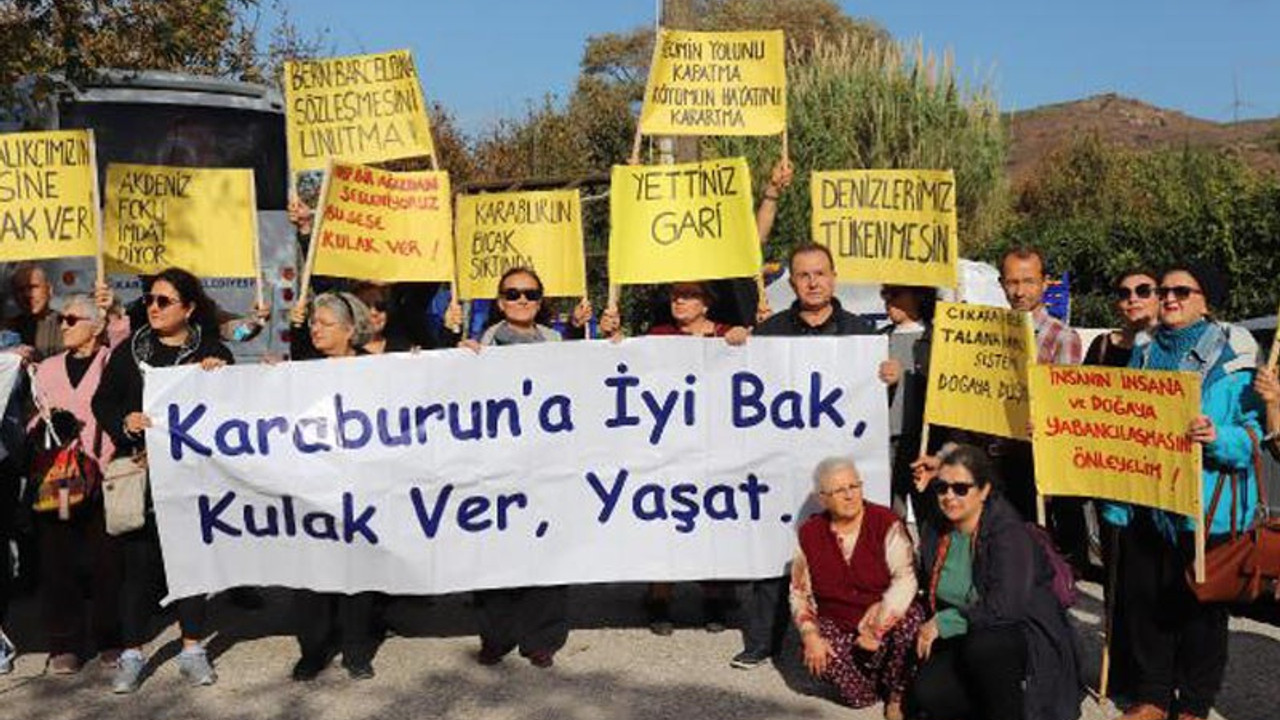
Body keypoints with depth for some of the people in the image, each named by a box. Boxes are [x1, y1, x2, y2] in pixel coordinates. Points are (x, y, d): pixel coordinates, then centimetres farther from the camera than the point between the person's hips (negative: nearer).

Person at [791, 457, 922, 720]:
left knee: (910, 619, -33)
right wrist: (810, 635, -12)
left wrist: (876, 628, -26)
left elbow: (904, 579, -20)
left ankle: (896, 695, -8)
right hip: (837, 624, 2)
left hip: (885, 620, -2)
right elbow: (800, 592, 4)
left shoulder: (886, 523, -11)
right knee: (819, 656, -27)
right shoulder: (810, 533, 0)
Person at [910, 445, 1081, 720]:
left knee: (982, 646, -39)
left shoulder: (1008, 532, -16)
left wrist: (943, 622, -21)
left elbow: (1005, 606, -27)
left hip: (1024, 638, -6)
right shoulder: (940, 530, 4)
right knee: (927, 696, -20)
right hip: (964, 641, 6)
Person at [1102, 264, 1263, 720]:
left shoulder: (1233, 356, -2)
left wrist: (1219, 437, -28)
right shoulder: (1145, 353, 13)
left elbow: (1256, 431, -7)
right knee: (1142, 600, 9)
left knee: (1198, 606, 6)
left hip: (1205, 506, -4)